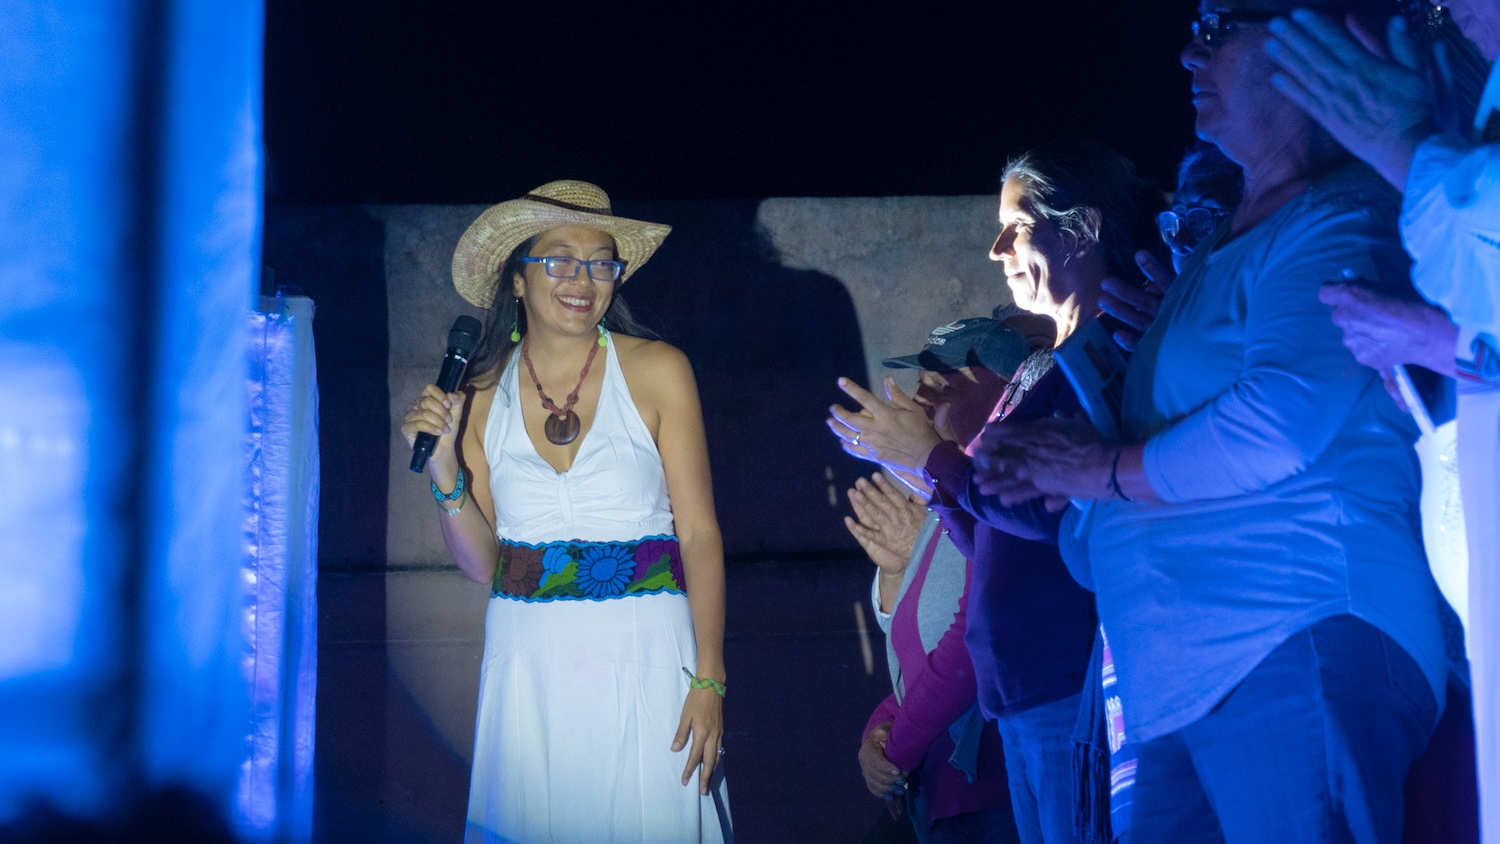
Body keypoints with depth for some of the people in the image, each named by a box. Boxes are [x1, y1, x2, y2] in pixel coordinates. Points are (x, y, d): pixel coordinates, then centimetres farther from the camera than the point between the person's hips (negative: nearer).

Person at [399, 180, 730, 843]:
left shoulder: (657, 371, -4)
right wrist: (444, 474, -10)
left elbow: (699, 532, -5)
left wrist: (709, 681, -11)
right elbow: (482, 563, 7)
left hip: (642, 659, -2)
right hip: (527, 664, 2)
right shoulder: (481, 390, 4)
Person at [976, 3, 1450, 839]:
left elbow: (1282, 418, -22)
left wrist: (1104, 470, -8)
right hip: (1187, 681, 10)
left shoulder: (1341, 222, -8)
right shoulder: (1222, 251, 24)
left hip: (1295, 652, -10)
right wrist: (1052, 465, 9)